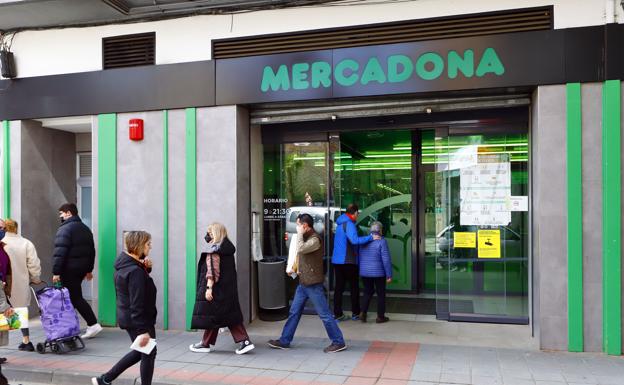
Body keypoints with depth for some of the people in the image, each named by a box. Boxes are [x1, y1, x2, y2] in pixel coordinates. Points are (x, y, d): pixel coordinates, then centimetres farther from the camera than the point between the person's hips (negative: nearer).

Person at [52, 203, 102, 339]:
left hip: (69, 269, -9)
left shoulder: (65, 228, -12)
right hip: (82, 268, 9)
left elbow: (60, 252, -19)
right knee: (74, 296, 15)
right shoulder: (85, 228, 15)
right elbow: (91, 251, 19)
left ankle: (93, 324, -11)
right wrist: (89, 269, 24)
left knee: (75, 297, -6)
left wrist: (56, 272, -17)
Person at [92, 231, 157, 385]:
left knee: (140, 351, 22)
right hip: (138, 320, -10)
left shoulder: (124, 263, 6)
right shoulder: (135, 271, -23)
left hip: (127, 318, 10)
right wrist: (143, 330, -24)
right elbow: (137, 304, -25)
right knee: (148, 354, 5)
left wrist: (145, 268, -1)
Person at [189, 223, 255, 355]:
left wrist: (209, 288, -20)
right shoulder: (228, 247, 8)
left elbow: (212, 270, -21)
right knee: (231, 314, 10)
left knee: (210, 315, 6)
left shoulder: (214, 249, -15)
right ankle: (245, 341, 4)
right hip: (229, 288, 8)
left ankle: (205, 344, 21)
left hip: (217, 288, -8)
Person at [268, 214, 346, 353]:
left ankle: (338, 342, 8)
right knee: (294, 312, 13)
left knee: (324, 314, -2)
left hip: (313, 283, -9)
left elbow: (300, 249, -32)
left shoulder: (315, 239, -17)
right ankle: (284, 341, 22)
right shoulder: (306, 237, 12)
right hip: (303, 282, 9)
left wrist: (300, 233, -19)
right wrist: (296, 266, 11)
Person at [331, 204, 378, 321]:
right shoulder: (349, 224, -15)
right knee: (354, 287, 7)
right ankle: (355, 313, 14)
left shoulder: (340, 223, 14)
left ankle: (337, 313, 8)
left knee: (339, 287, 8)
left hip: (337, 260, 7)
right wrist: (370, 237, -26)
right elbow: (354, 240, -31)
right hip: (348, 261, -7)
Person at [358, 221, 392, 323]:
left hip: (364, 272, 5)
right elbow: (386, 259, -16)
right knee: (381, 294, 10)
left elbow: (359, 257, 10)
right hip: (378, 272, -5)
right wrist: (389, 275, -10)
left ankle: (363, 313, 8)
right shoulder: (381, 241, -14)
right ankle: (380, 317, 15)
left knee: (367, 292, 20)